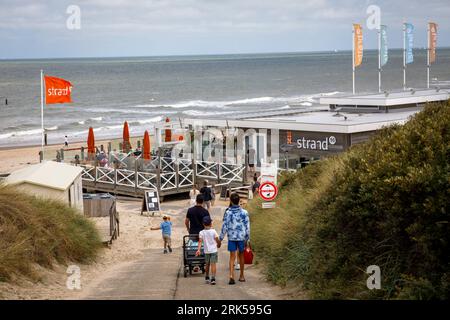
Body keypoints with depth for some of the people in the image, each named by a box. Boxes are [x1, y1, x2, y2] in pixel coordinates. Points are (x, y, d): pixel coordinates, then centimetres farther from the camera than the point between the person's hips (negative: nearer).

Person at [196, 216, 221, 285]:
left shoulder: (201, 232, -3)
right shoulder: (213, 231, -7)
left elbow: (200, 241, -10)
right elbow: (217, 240, -4)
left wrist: (198, 249, -14)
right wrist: (218, 245, 15)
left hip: (206, 251, 3)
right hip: (213, 250, -3)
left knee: (207, 264, 17)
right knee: (213, 264, -5)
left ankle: (207, 278, 30)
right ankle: (213, 278, -16)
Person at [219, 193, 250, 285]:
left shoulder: (227, 213, -8)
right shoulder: (244, 212, -6)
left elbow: (225, 226, -6)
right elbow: (247, 227, -3)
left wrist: (221, 238, 3)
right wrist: (247, 238, 6)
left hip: (232, 237, -1)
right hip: (242, 237, 1)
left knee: (232, 257, 1)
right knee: (241, 256, 16)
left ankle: (231, 275, -16)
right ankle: (241, 276, 26)